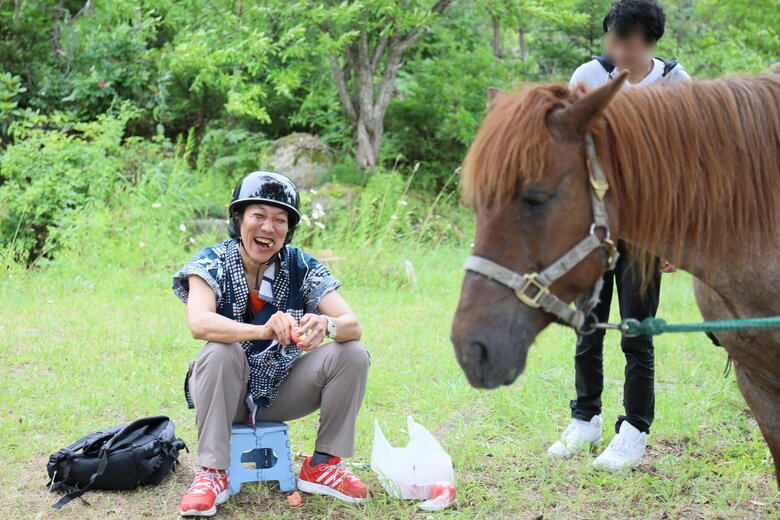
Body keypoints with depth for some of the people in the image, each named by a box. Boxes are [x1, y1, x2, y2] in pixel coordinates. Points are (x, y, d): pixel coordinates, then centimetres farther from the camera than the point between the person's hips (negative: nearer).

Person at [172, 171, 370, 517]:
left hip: (281, 392, 3)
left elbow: (353, 326, -17)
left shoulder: (302, 267, -7)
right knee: (220, 352, -33)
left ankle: (322, 466, -4)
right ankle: (212, 473, -22)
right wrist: (263, 330, -51)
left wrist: (326, 325, -43)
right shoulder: (212, 264, -14)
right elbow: (198, 323, -34)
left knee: (353, 355, -16)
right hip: (229, 394, -3)